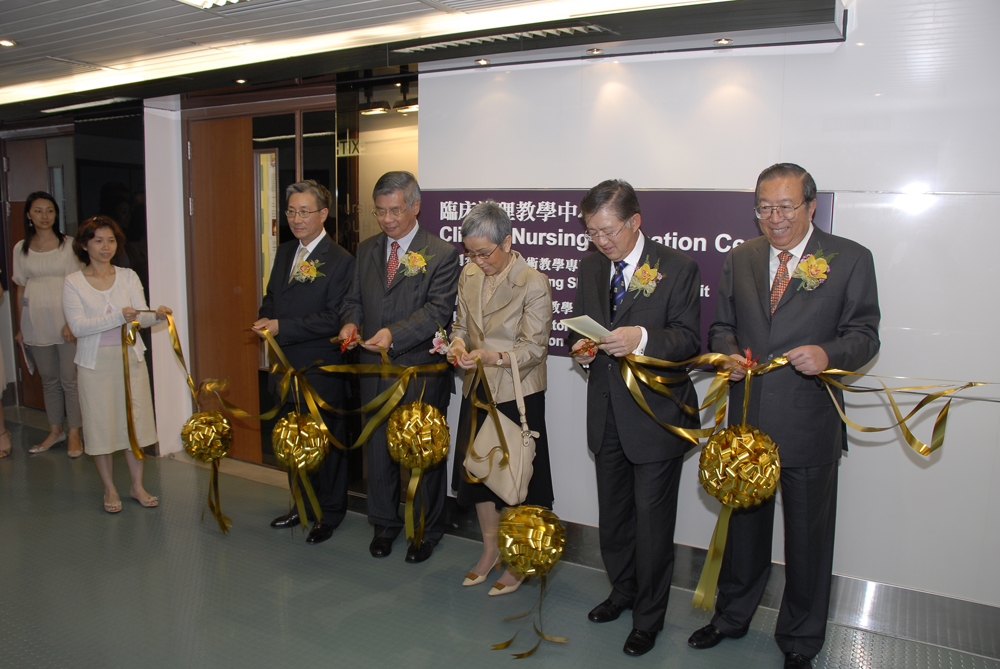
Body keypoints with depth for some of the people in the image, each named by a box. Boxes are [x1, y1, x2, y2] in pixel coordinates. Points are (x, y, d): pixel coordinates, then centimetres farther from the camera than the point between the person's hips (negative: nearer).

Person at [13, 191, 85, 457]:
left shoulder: (68, 245, -2)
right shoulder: (21, 249, 8)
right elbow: (21, 289, 11)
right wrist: (20, 327, 10)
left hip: (65, 322, -3)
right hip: (35, 323, 3)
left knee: (70, 380, 0)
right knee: (49, 380, 12)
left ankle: (74, 434, 10)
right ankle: (55, 431, 24)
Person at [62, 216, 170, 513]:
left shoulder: (128, 277, 7)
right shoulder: (73, 282, -1)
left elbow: (141, 317, -3)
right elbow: (77, 326, -12)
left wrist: (156, 315, -26)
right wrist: (118, 317, -24)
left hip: (129, 357, 2)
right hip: (95, 362, -2)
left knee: (135, 420, 5)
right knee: (101, 423, 4)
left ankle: (138, 486, 18)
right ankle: (110, 489, 20)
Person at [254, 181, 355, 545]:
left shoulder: (340, 260, -14)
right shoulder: (285, 252, 10)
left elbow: (333, 319, -20)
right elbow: (271, 296, 19)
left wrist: (282, 327, -22)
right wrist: (265, 319, -3)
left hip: (321, 369, -8)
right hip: (286, 365, 8)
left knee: (326, 442, 7)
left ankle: (330, 514, 24)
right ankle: (303, 505, 38)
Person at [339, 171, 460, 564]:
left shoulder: (442, 254, -7)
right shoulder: (366, 251, 11)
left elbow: (437, 310, -16)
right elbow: (354, 300, 15)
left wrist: (394, 334, -29)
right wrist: (351, 322, -8)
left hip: (422, 373, -5)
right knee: (378, 450, 15)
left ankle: (426, 531, 27)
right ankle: (384, 524, 35)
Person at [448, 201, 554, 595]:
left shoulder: (533, 283, -15)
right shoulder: (469, 276, 5)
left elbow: (534, 347, -14)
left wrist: (494, 356, -29)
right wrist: (458, 345, -9)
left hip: (518, 395, -6)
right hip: (478, 390, 6)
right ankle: (490, 551, 35)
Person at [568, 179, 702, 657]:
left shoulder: (678, 269, -10)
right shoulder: (591, 267, 6)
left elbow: (690, 340, -12)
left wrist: (641, 339, -29)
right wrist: (581, 346, -8)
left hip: (655, 414, -5)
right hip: (606, 413, 6)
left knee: (652, 520, 5)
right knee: (612, 513, 19)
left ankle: (649, 616, 25)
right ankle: (623, 590, 43)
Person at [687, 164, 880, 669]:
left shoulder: (851, 259, -4)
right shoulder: (739, 259, 7)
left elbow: (864, 334, -5)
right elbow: (721, 326, 12)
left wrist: (829, 355, -25)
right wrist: (728, 354, -10)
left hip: (810, 424, -3)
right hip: (747, 419, 3)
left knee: (808, 537, 11)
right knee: (743, 523, 20)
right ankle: (732, 615, 42)